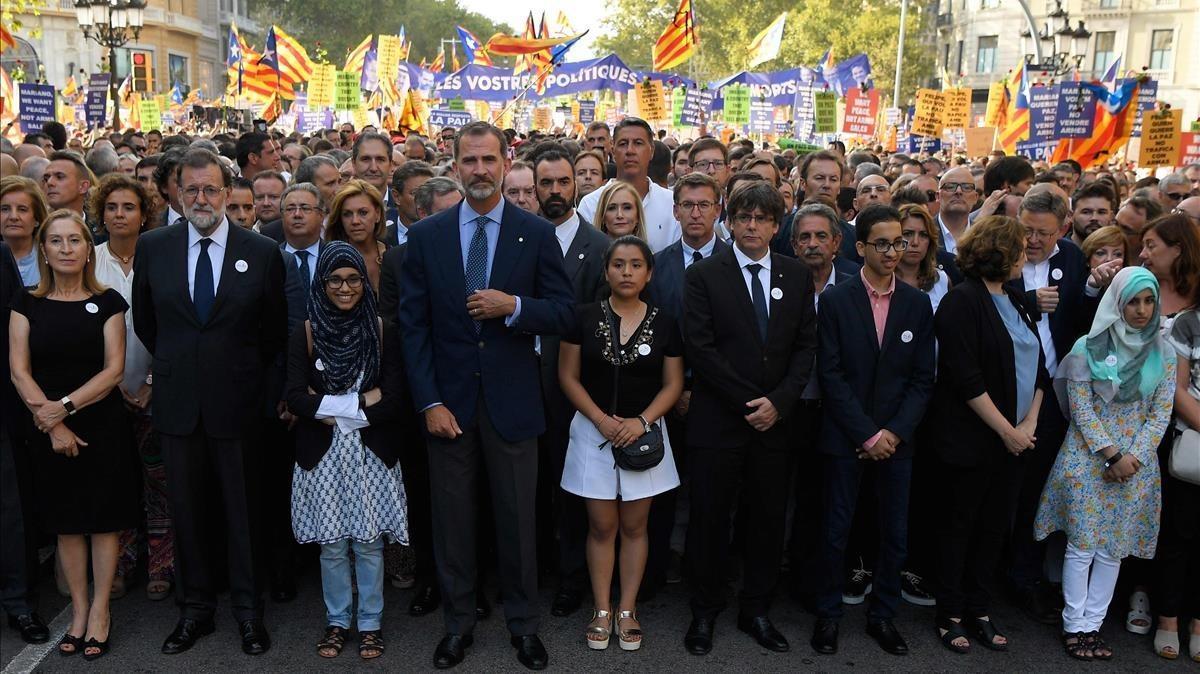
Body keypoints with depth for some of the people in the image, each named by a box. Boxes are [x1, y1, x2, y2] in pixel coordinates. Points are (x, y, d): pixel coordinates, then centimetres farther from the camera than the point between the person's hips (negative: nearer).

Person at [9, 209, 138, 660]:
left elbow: (114, 369, -6)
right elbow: (19, 372, -3)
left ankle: (100, 611, 15)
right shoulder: (28, 304, 3)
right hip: (49, 432, 2)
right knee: (66, 522, 9)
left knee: (104, 519, 3)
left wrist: (64, 406, -16)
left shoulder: (107, 302, 0)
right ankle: (79, 609, 20)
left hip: (102, 426, -1)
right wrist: (53, 425, -13)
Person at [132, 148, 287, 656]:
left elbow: (275, 328, 6)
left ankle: (249, 611, 21)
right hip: (177, 401, 2)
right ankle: (194, 609, 25)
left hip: (236, 400, -2)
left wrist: (247, 371, 8)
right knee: (185, 508, 11)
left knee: (242, 508, 7)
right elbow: (144, 320, 14)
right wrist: (175, 365, 13)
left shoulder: (262, 252, -3)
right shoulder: (152, 247, 2)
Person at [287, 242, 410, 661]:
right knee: (332, 544, 7)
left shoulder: (382, 332, -1)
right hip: (323, 455, 1)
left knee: (369, 541, 4)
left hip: (372, 453, 0)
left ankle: (370, 624, 19)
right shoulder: (306, 335, 1)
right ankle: (336, 622, 24)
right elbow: (295, 398, -8)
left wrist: (328, 408, -10)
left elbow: (394, 401, -7)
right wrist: (360, 403, -14)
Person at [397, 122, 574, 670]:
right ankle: (458, 623, 28)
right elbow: (413, 325, 0)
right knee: (452, 518, 11)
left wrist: (514, 307, -20)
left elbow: (563, 314, -1)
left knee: (517, 518, 9)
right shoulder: (425, 236, 1)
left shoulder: (537, 234, -1)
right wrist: (428, 401, -7)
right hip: (448, 401, 1)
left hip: (511, 400, -1)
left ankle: (523, 624, 27)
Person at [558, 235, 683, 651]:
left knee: (634, 526, 7)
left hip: (643, 433, 1)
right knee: (602, 526, 6)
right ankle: (602, 610, 16)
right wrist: (601, 419, -13)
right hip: (594, 432, -1)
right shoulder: (584, 318, -2)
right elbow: (568, 376, -1)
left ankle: (627, 610, 18)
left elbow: (673, 384, 2)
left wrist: (642, 420, -13)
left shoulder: (663, 324, 1)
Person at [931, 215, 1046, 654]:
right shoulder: (962, 302, -13)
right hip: (970, 439, -7)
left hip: (1012, 439, 7)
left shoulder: (1016, 302, 11)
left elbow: (1038, 367, 11)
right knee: (960, 524, 5)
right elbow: (966, 379, -18)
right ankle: (950, 615, 17)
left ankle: (978, 611, 24)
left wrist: (1029, 423, -3)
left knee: (994, 525, 12)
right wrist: (1006, 431, -14)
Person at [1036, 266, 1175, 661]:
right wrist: (1111, 454, -12)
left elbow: (1160, 414, 2)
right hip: (1088, 459, -3)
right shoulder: (1089, 347, -4)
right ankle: (1075, 625, 10)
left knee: (1114, 550, 7)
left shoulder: (1163, 354, 5)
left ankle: (1093, 624, 16)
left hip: (1136, 465, 3)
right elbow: (1081, 409, -6)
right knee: (1082, 546, 0)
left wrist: (1133, 458, -9)